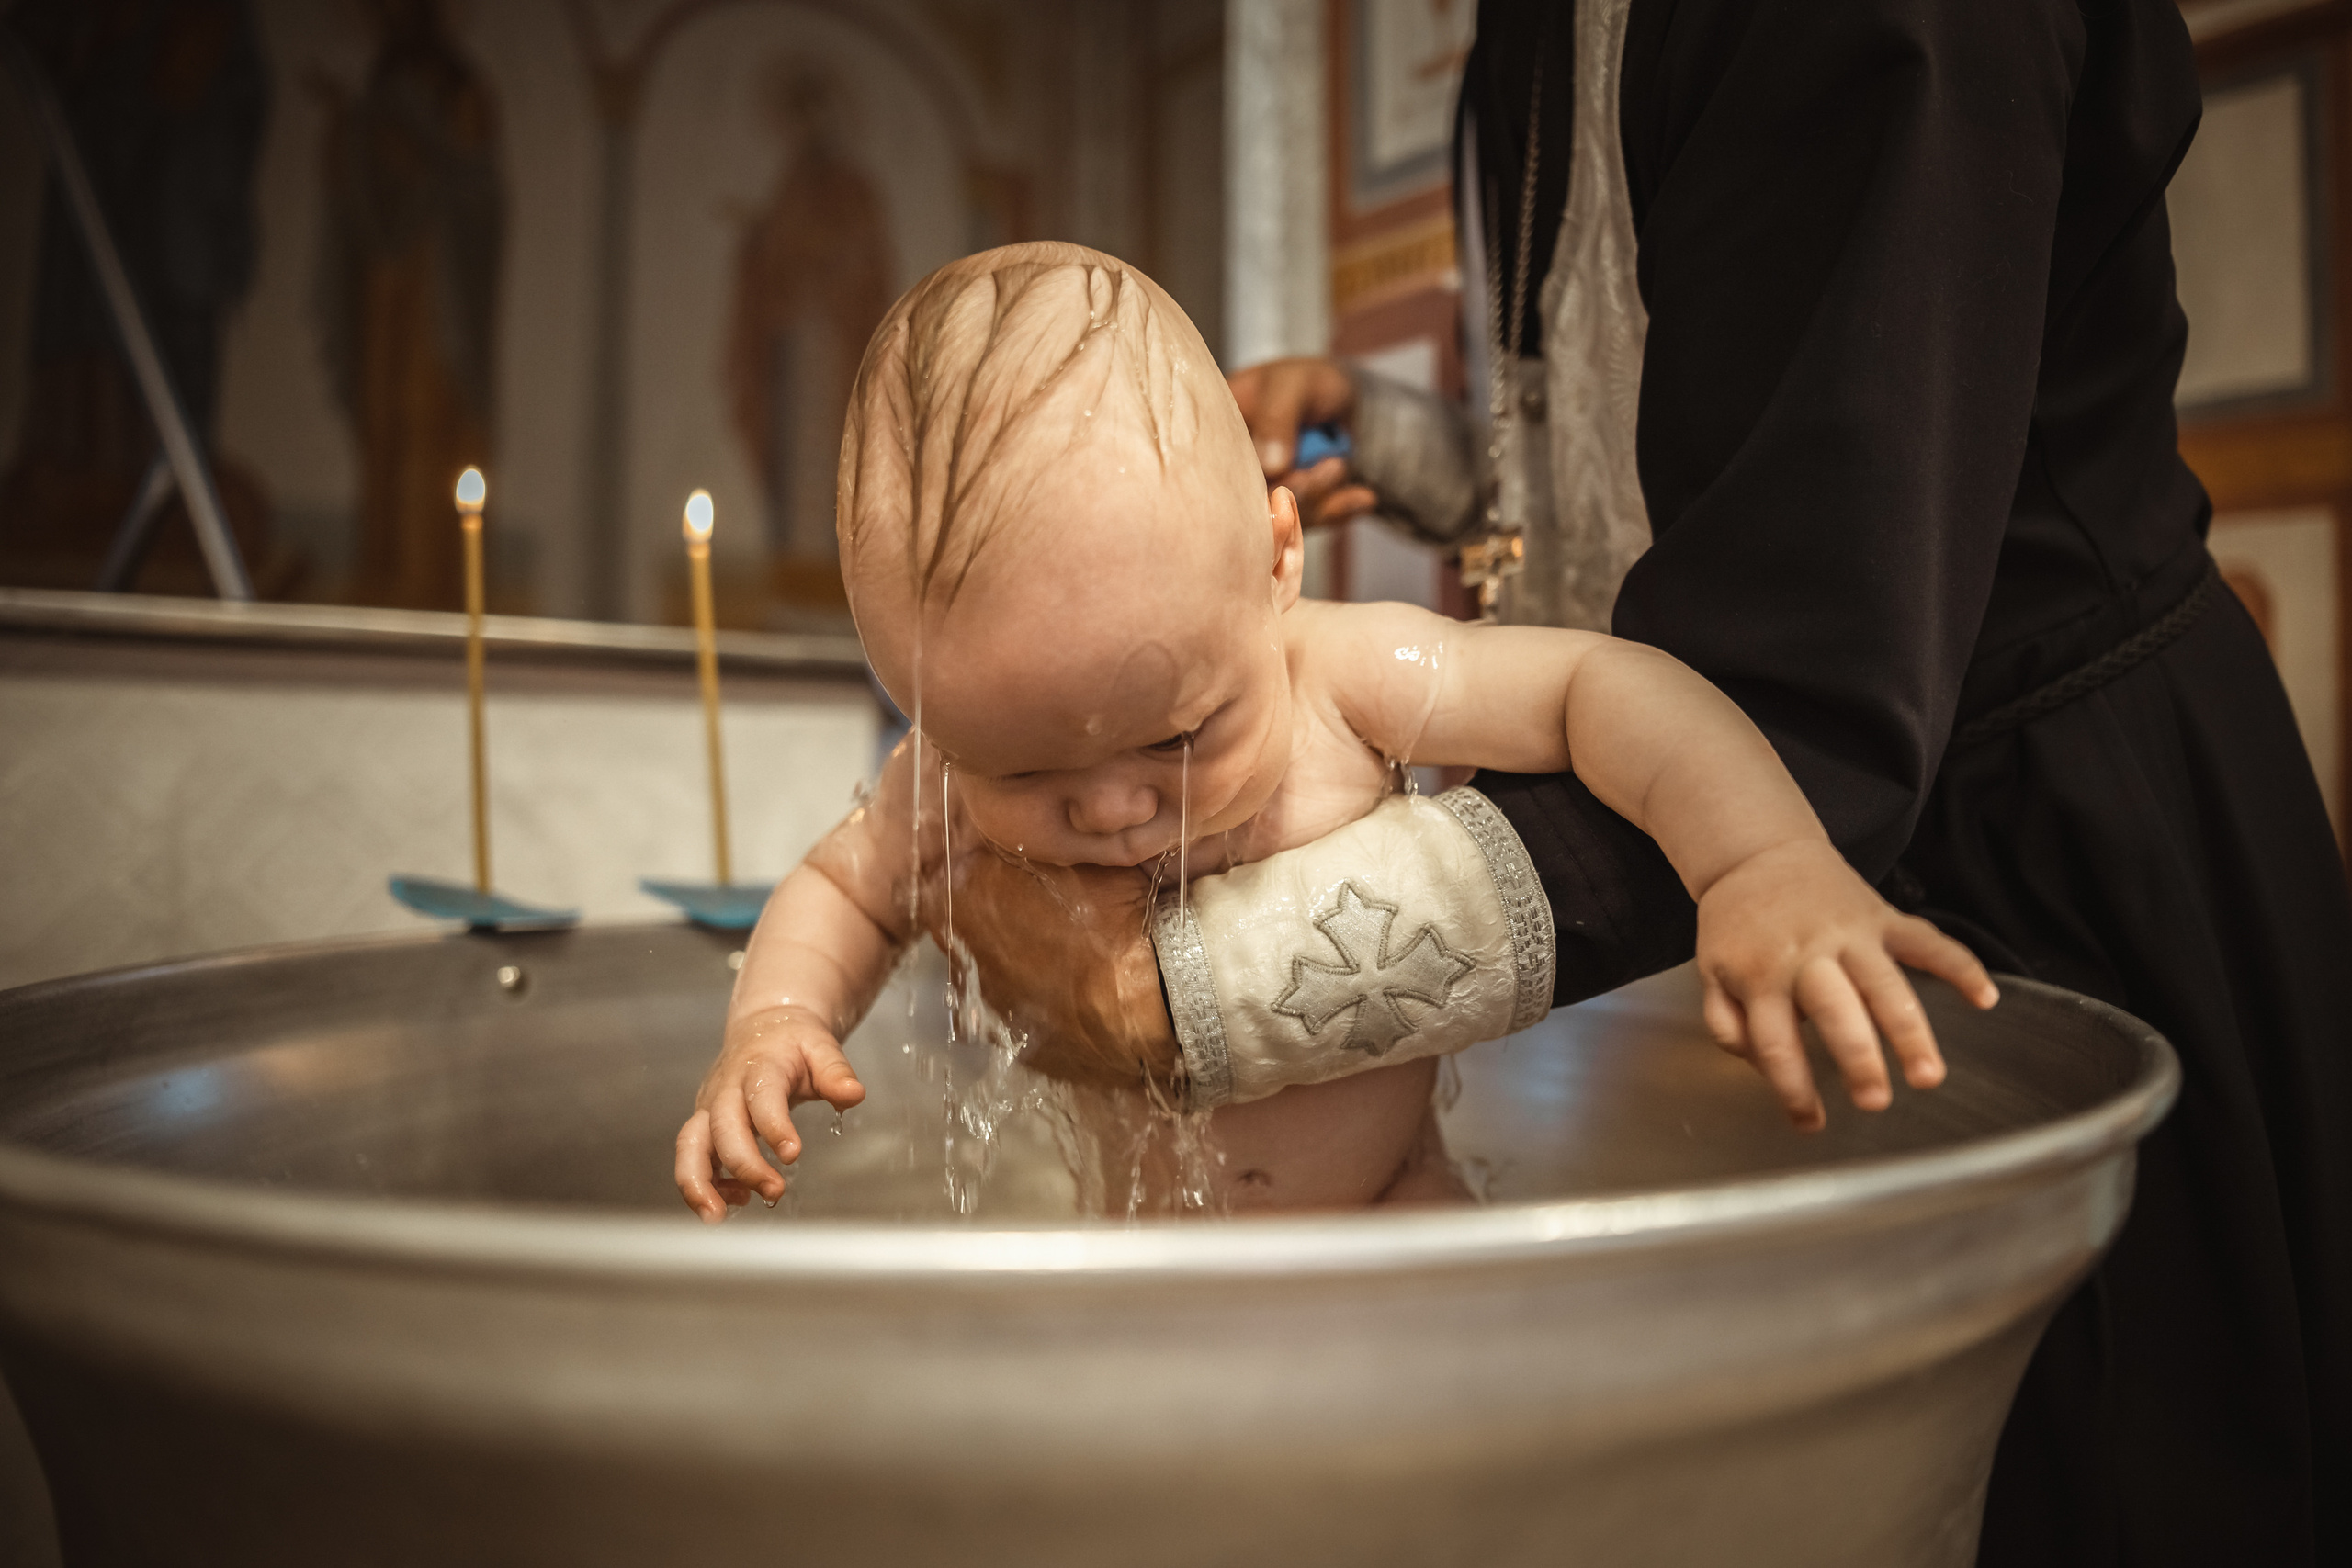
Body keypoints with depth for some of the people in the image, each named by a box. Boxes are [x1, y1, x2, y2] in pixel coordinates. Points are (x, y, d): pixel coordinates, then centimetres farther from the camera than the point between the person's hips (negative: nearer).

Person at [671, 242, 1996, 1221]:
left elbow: (1601, 684, -23)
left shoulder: (1342, 681, -27)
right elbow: (841, 889, -1)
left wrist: (1774, 869, -37)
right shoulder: (957, 780, -19)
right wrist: (773, 1023, -21)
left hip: (1386, 1206, -4)